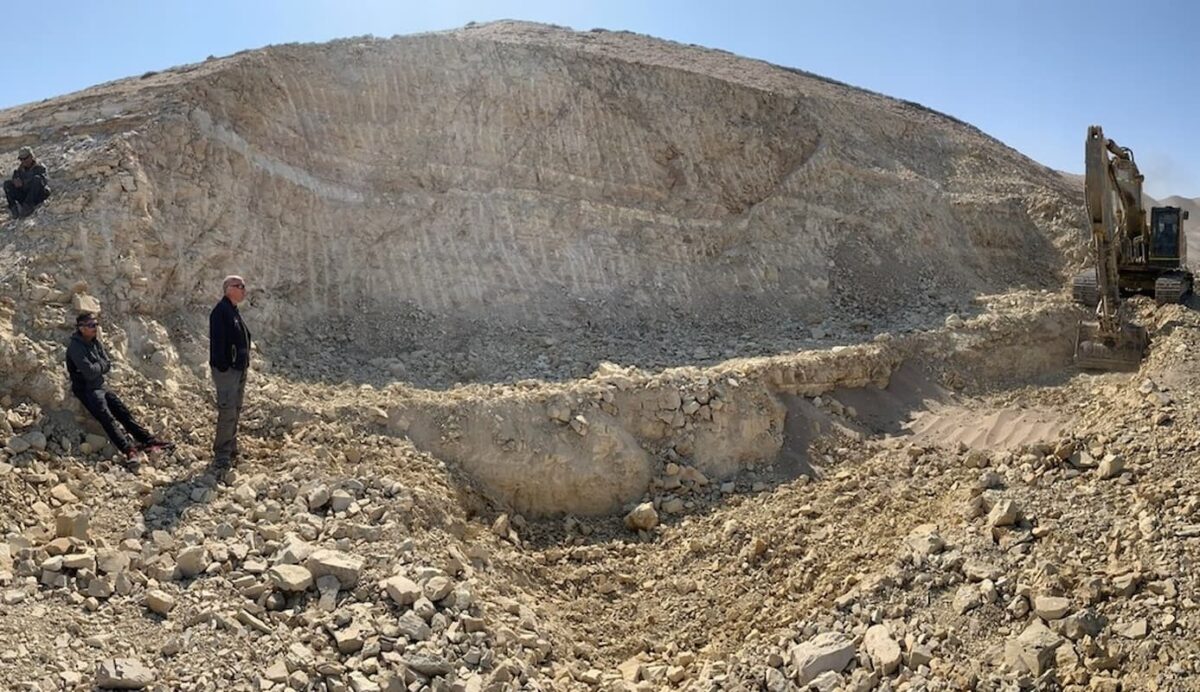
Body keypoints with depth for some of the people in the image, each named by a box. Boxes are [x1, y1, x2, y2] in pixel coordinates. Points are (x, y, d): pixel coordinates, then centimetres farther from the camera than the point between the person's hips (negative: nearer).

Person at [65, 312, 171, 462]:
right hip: (85, 390, -8)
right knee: (106, 417, -22)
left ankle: (147, 439, 1)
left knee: (123, 411, 1)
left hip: (99, 387, 8)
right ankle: (127, 449, -34)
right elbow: (89, 372, -23)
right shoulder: (75, 346, -16)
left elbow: (107, 366, 9)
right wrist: (101, 365, -5)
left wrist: (98, 366, -9)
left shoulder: (96, 342, 9)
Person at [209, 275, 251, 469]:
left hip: (239, 369, 10)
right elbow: (218, 341, -20)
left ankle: (231, 451, 24)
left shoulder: (234, 311, 18)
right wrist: (222, 366, -24)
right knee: (228, 412, -11)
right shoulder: (221, 311, -13)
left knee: (235, 412, 15)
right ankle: (221, 455, -7)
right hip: (226, 369, -10)